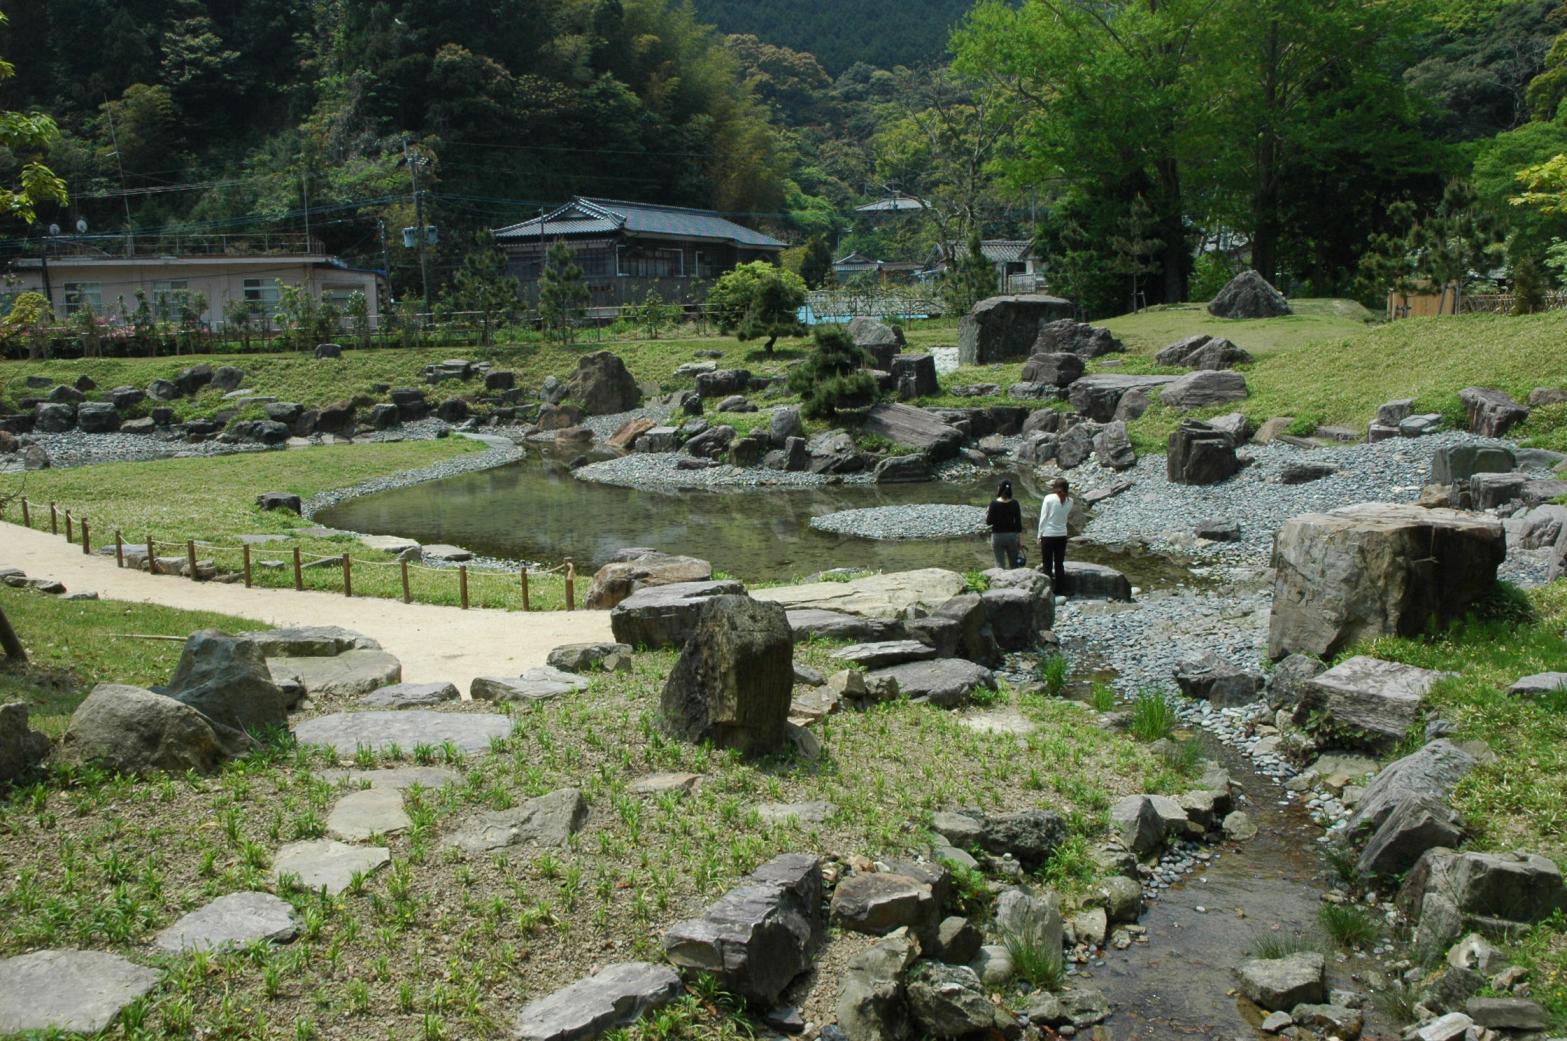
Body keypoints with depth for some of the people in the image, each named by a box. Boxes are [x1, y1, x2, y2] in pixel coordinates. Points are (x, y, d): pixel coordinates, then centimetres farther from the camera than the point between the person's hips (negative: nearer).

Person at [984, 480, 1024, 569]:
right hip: (1012, 535, 2)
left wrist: (986, 513, 12)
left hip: (997, 536, -2)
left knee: (1000, 564, 2)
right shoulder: (1014, 503, -4)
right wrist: (1019, 538, 7)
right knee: (1014, 564, 9)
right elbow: (1018, 521, -1)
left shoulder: (994, 503, -11)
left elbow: (989, 521, -9)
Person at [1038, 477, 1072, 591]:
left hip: (1048, 535, -3)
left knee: (1047, 565, 5)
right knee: (1060, 565, 11)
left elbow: (1043, 518, -8)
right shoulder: (1069, 501, 1)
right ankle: (1060, 590, 14)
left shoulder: (1049, 498, -10)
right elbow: (1068, 515, 12)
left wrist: (1040, 535, -1)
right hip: (1062, 536, 3)